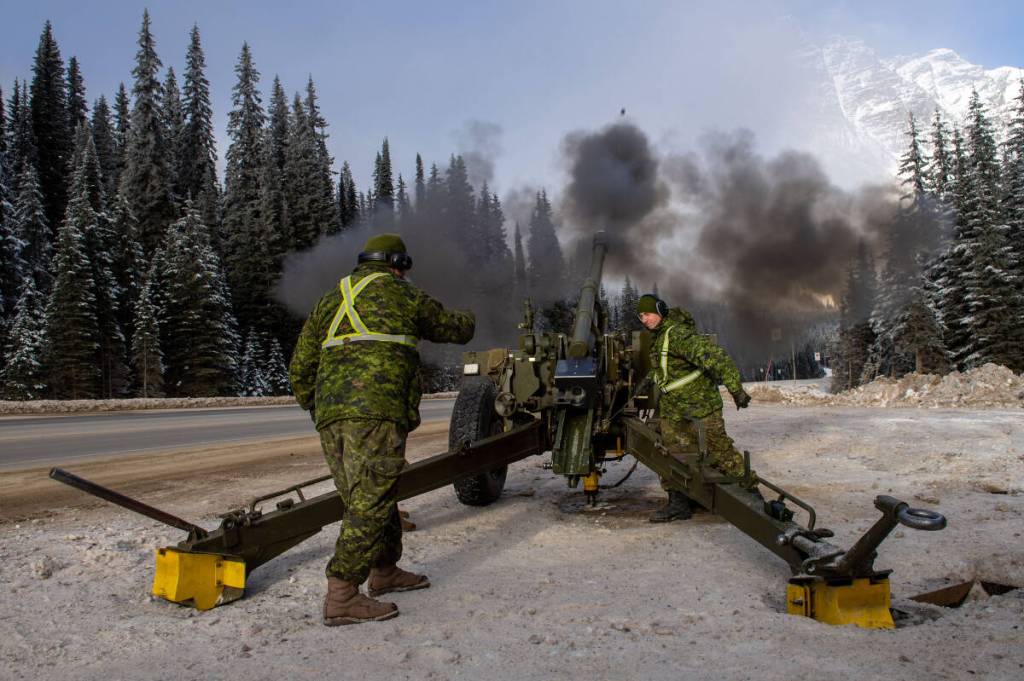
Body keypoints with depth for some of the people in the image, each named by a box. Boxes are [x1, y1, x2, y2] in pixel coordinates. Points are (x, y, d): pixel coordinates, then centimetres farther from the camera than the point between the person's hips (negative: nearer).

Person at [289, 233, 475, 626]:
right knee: (370, 502, -7)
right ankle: (341, 597, -10)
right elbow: (454, 329, 20)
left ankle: (384, 572, 32)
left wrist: (315, 408, 32)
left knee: (368, 499, 18)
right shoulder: (401, 294, 8)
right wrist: (467, 319, 43)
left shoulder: (329, 301, 24)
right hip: (375, 410, -7)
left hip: (330, 415, 7)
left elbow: (300, 367, 20)